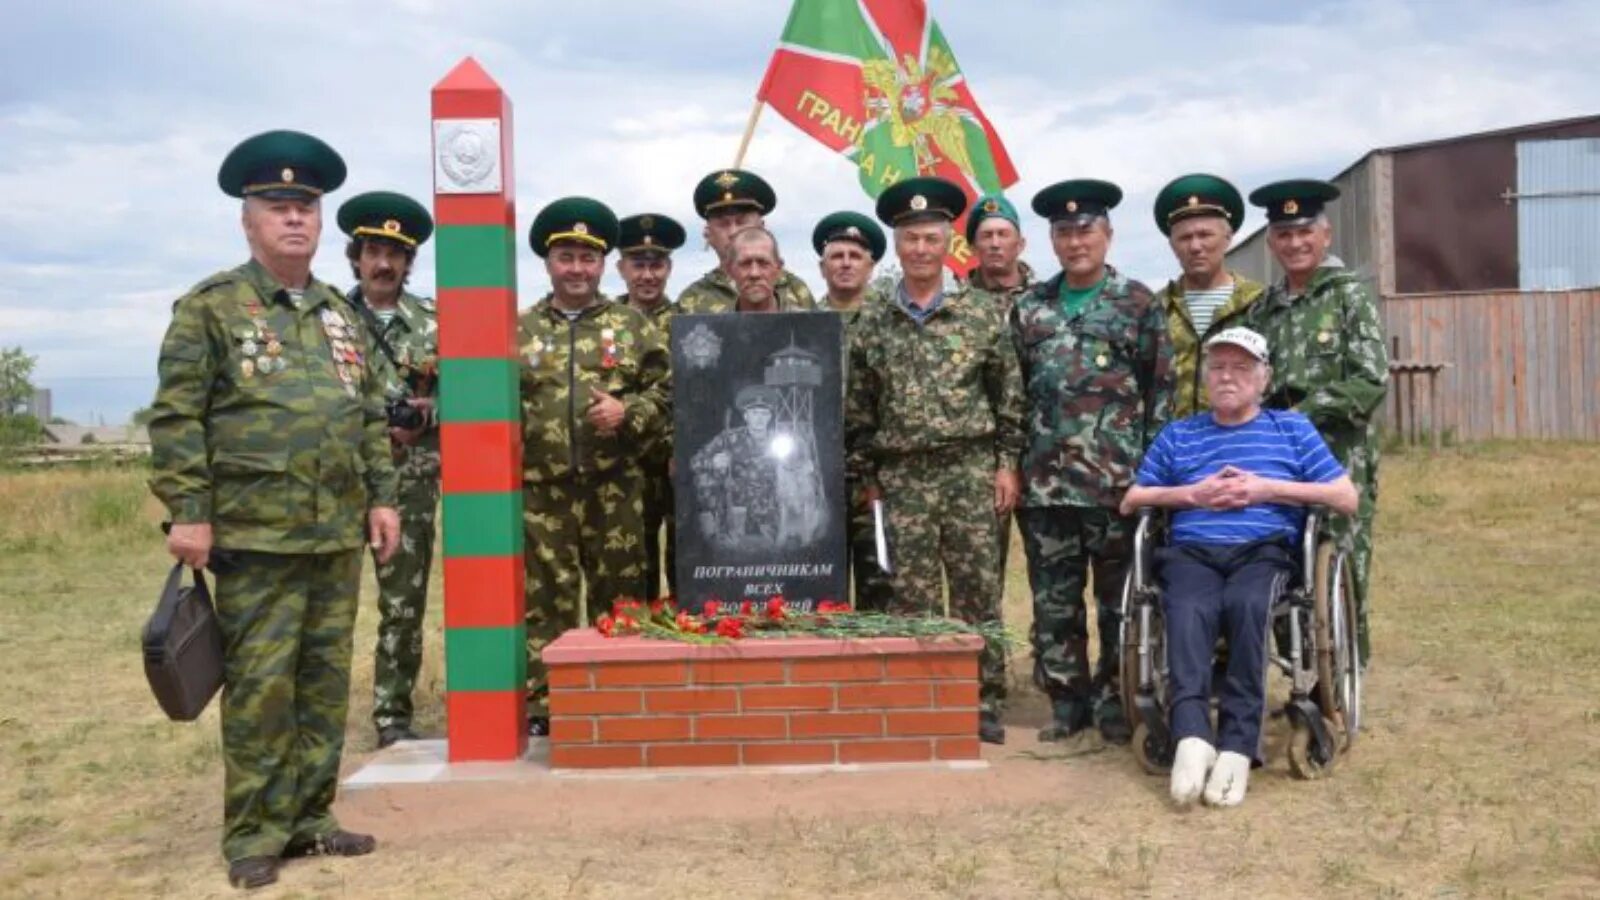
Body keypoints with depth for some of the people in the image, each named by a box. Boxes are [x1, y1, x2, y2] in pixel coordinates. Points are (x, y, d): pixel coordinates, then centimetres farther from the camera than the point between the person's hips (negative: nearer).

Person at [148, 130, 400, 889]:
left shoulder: (341, 314, 15)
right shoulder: (208, 307, -2)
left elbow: (371, 417, 17)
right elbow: (176, 418, -7)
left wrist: (382, 496, 10)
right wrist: (188, 512, -13)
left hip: (339, 534, 6)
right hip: (254, 537, -5)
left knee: (326, 683, 10)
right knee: (260, 688, -1)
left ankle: (308, 819, 22)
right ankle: (253, 835, 12)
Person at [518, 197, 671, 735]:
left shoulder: (632, 326, 8)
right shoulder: (518, 331, 9)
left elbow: (666, 392, 5)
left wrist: (628, 412, -12)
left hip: (615, 489, 0)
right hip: (541, 491, 0)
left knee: (618, 599, 7)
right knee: (544, 601, 3)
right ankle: (539, 709, 11)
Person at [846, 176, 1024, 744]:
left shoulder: (980, 316, 2)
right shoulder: (874, 327, 6)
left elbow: (1008, 397, 3)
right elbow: (858, 412, 8)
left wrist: (1007, 464, -2)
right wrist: (866, 479, 5)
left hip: (972, 470, -1)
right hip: (902, 477, 1)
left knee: (979, 590, 3)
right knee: (912, 595, 4)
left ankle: (985, 701, 14)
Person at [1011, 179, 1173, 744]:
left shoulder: (1138, 304, 2)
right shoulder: (1029, 309, 11)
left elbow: (1162, 389, 1)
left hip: (1116, 481, -3)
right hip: (1046, 483, 3)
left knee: (1119, 600, 5)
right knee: (1053, 602, 7)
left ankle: (1112, 700, 17)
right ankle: (1067, 701, 18)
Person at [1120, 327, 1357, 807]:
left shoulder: (1292, 428, 22)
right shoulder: (1177, 435, 27)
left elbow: (1346, 498, 12)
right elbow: (1130, 502, 20)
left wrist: (1267, 488, 1)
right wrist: (1193, 494, 4)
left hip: (1265, 551, -1)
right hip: (1192, 552, 1)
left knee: (1247, 604, -37)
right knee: (1188, 611, -35)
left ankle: (1238, 743, -37)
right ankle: (1192, 737, -45)